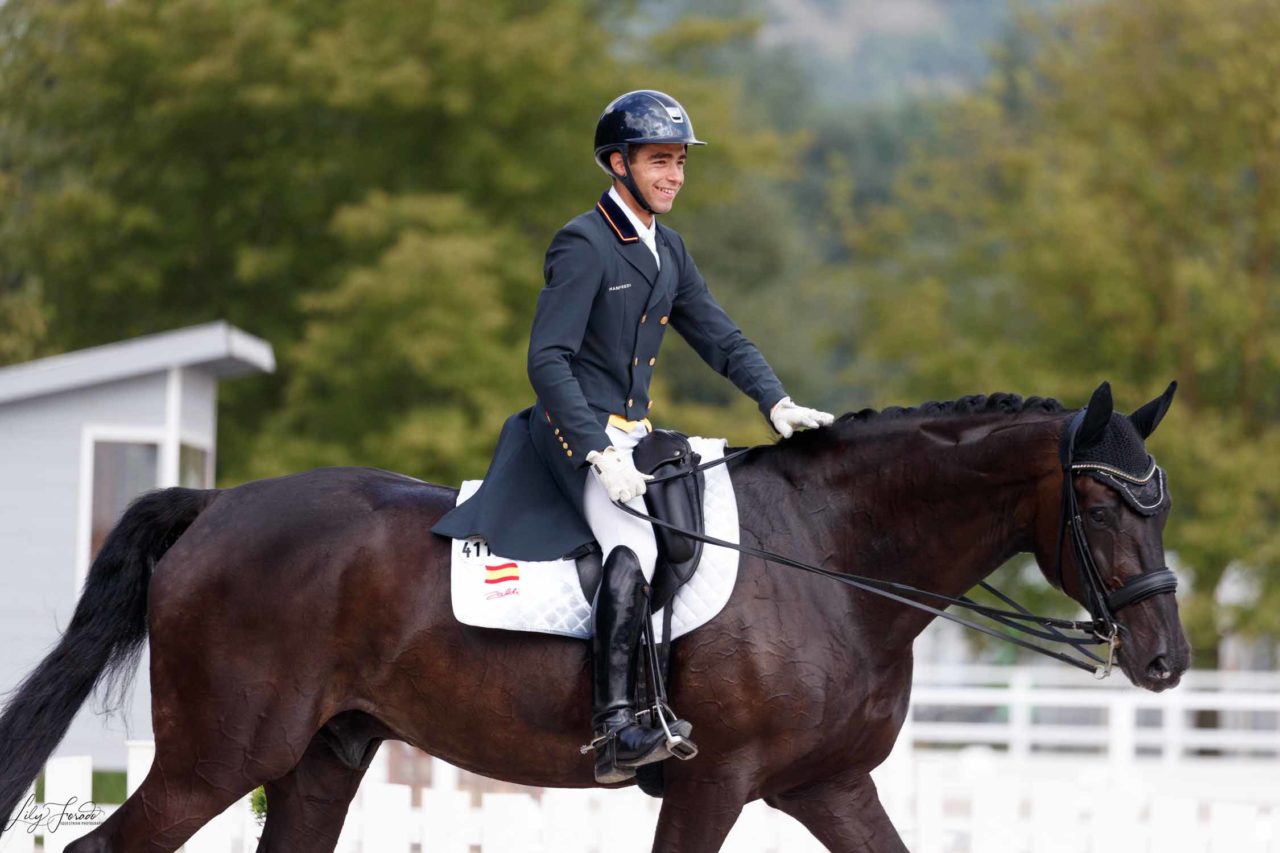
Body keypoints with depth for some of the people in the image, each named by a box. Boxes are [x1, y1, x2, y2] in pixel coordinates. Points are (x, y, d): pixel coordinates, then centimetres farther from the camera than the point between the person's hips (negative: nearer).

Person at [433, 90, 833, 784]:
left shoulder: (668, 251, 16)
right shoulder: (583, 245, -11)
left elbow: (720, 338, 19)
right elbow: (548, 361, -18)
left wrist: (775, 402, 1)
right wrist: (599, 453, -27)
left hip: (633, 433, 10)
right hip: (578, 433, -10)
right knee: (635, 544, -31)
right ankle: (615, 729, -41)